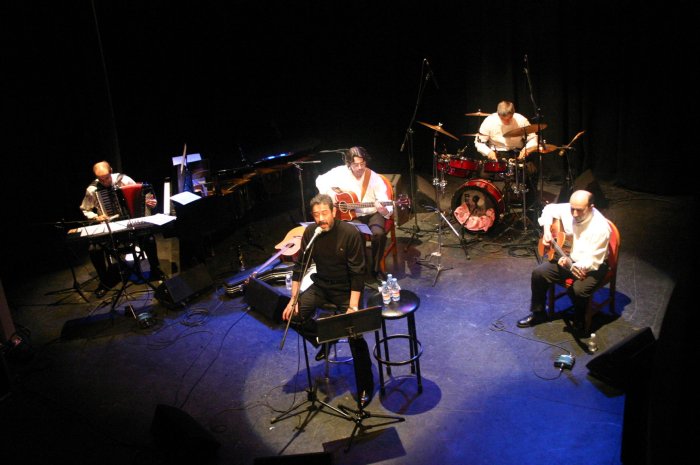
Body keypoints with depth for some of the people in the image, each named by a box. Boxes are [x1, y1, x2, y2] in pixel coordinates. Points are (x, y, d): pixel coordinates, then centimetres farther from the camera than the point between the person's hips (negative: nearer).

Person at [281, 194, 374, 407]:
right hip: (321, 285, 5)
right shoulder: (310, 233, -7)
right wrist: (293, 300, -6)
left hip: (346, 289, -5)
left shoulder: (350, 233, -20)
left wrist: (353, 306, -26)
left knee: (355, 335, -21)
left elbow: (357, 273, -19)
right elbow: (300, 266, 0)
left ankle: (365, 386, 1)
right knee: (293, 315, -16)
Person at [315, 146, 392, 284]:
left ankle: (375, 268, -7)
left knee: (379, 233, -31)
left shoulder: (375, 178, -11)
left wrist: (383, 210, -38)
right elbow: (320, 181, 6)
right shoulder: (340, 172, -8)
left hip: (372, 214, 0)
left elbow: (387, 208, -14)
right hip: (350, 215, 0)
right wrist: (330, 194, -11)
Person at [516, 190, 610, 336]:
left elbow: (593, 261, -29)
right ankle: (538, 313, 11)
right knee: (538, 273, -9)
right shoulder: (567, 210, -13)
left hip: (593, 266, -6)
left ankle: (580, 323, -1)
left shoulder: (600, 227, -29)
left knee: (579, 290, -32)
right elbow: (549, 209, 10)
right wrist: (547, 229, -5)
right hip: (568, 257, 6)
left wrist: (572, 265, -45)